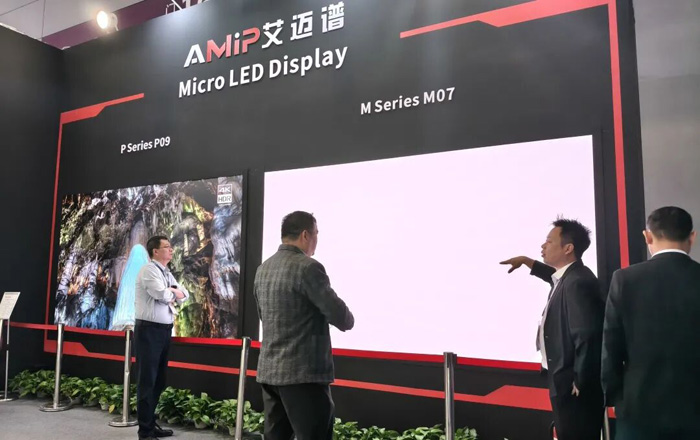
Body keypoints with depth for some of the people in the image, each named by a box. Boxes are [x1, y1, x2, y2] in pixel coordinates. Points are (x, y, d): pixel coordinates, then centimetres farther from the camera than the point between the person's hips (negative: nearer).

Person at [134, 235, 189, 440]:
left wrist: (171, 293, -5)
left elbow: (184, 295, 15)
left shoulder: (167, 273, 17)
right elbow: (162, 294, -21)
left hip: (164, 330, 9)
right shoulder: (149, 270, -9)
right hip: (149, 330, -9)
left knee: (159, 380, 13)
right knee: (147, 381, -2)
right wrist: (174, 292, -1)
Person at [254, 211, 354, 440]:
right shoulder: (308, 267, -15)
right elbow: (342, 319, -14)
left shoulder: (263, 269, 9)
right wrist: (348, 319, 8)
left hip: (269, 371, 8)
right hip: (304, 373, -8)